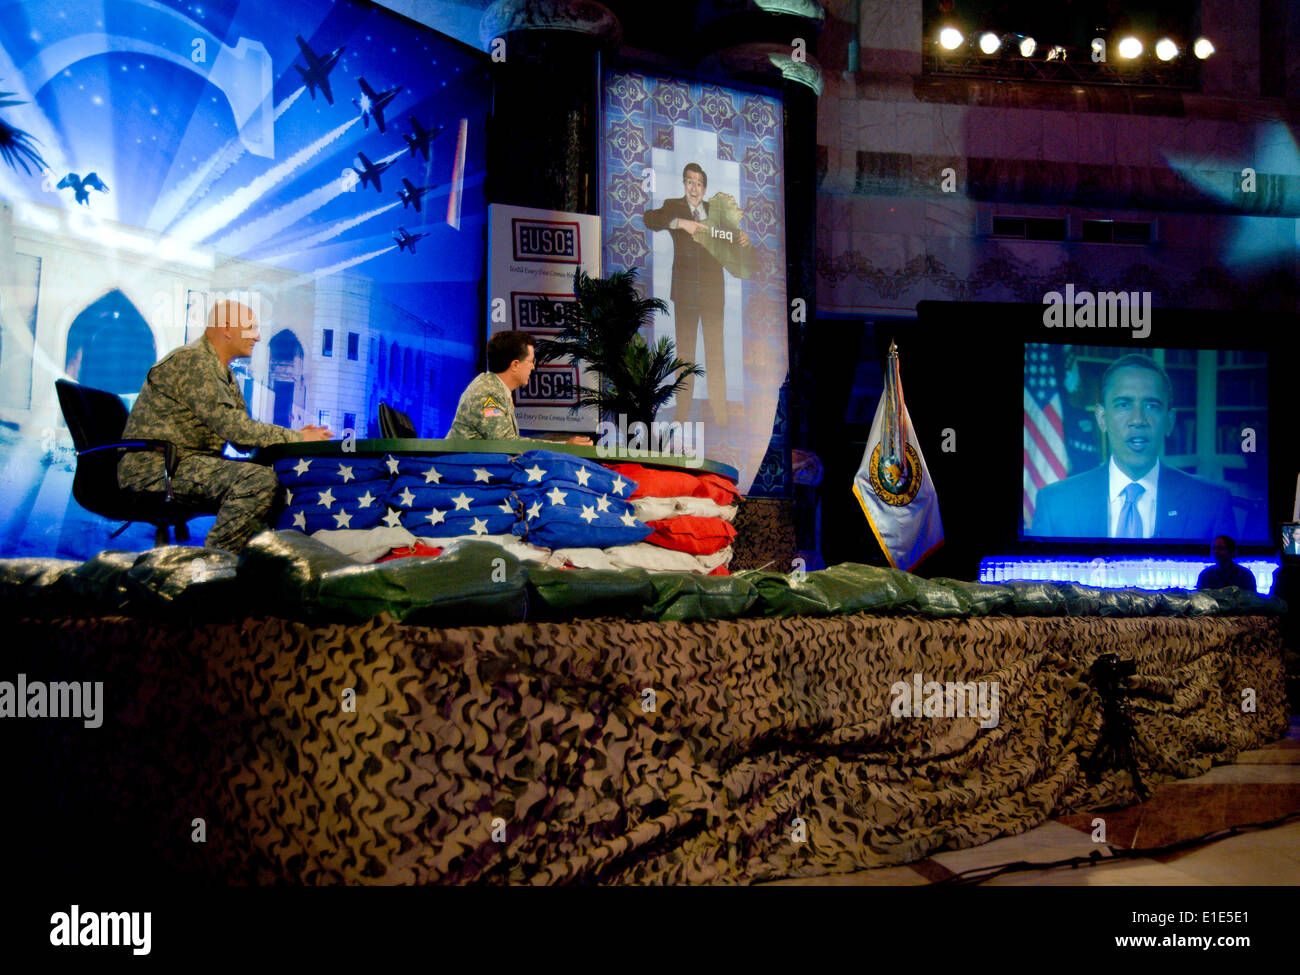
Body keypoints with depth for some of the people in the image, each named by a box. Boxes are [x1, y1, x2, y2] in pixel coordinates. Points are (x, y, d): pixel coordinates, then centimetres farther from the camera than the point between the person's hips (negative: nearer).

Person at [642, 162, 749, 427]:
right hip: (685, 290, -2)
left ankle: (719, 412, 7)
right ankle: (682, 412, 3)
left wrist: (742, 238, -2)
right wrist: (680, 223, -26)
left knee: (715, 350, 3)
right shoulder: (674, 207, 5)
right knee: (684, 350, 1)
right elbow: (649, 218, -13)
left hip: (713, 289, 2)